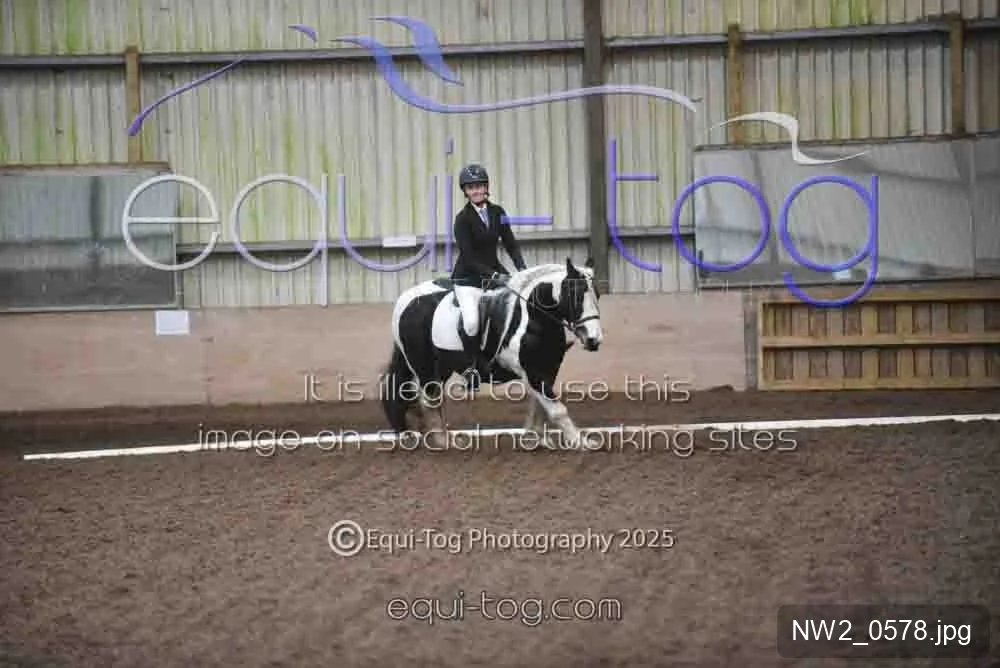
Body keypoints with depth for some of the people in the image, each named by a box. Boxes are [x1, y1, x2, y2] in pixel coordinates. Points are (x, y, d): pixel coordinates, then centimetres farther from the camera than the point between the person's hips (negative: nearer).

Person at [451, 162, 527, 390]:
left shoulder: (497, 212, 6)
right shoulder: (463, 218, -10)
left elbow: (511, 244, 7)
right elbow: (468, 257, -14)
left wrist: (522, 269, -9)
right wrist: (493, 275, -23)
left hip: (494, 271, 6)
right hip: (468, 277, -6)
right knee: (471, 323, -27)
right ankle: (475, 365, -4)